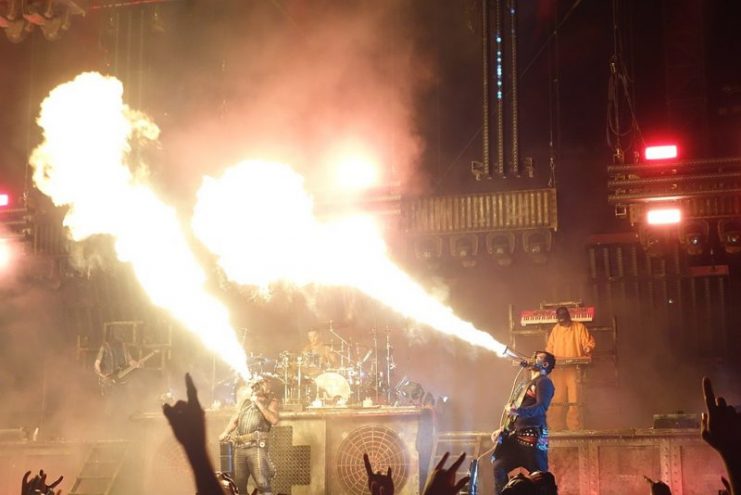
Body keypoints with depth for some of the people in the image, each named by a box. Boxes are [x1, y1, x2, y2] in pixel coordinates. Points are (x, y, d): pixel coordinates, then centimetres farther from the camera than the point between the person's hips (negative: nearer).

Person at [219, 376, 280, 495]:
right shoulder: (245, 401, 22)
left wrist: (258, 403, -6)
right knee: (239, 484, 7)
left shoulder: (271, 401, 8)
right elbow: (234, 420, 20)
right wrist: (225, 432, 1)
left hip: (257, 446, -5)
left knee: (262, 483, -14)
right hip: (240, 447, 5)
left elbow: (273, 420, -10)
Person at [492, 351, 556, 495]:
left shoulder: (543, 381, -3)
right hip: (518, 436, 9)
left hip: (534, 437, -9)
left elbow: (542, 407, -21)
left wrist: (518, 411, -35)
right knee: (499, 466, 2)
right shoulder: (529, 384, 26)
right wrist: (502, 431, 20)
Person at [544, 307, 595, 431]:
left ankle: (575, 427, -3)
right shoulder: (555, 329, 16)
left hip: (574, 369, -3)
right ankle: (556, 427, 5)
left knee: (574, 398, -5)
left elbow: (589, 342, 2)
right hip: (557, 369, 4)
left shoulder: (579, 327, 3)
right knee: (557, 399, 1)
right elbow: (550, 347, 21)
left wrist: (588, 349, -18)